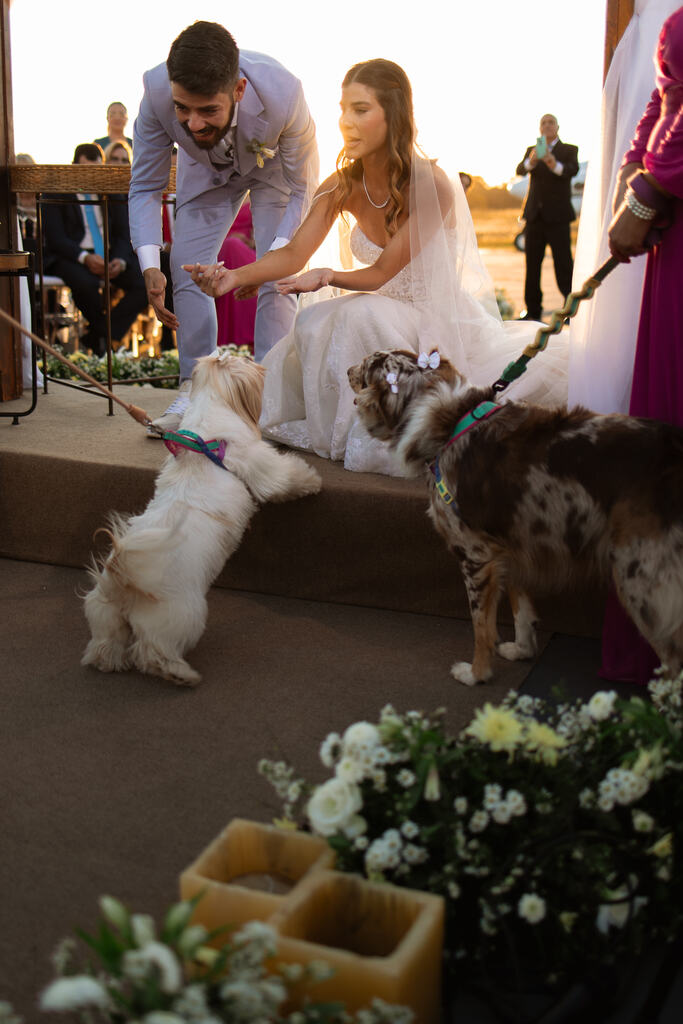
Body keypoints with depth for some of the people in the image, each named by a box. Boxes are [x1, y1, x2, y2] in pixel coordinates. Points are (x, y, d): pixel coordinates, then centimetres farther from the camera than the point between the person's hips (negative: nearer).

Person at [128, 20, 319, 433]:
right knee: (186, 268, -5)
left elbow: (303, 190, -26)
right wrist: (149, 265, -35)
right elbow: (145, 187, -21)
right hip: (206, 169, 2)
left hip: (273, 166, -2)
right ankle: (196, 391, 5)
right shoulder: (157, 92, -36)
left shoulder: (283, 94, -42)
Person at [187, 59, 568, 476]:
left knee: (363, 315, -34)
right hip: (383, 314, 6)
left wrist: (328, 277, -39)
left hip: (441, 320, -5)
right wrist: (236, 276, -28)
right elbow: (294, 254, -10)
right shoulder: (342, 187, -4)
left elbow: (383, 272, -21)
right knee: (312, 326, -22)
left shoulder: (433, 187, -21)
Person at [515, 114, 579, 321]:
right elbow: (520, 170, -6)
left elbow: (573, 170, -15)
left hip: (557, 216, -3)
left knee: (563, 264, -8)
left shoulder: (569, 150, 5)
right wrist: (531, 161, -29)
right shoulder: (531, 150, 13)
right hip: (534, 216, 3)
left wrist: (555, 165, -37)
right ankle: (533, 310, 11)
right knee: (532, 264, 4)